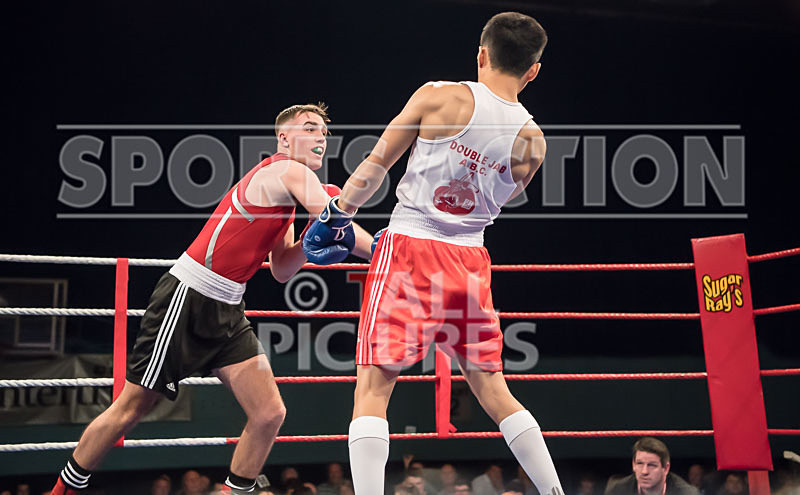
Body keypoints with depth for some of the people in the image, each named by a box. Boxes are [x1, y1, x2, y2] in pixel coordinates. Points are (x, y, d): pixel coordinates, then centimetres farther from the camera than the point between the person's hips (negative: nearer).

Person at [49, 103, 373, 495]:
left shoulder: (286, 198, 17)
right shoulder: (288, 171, -12)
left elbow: (281, 270, 15)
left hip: (225, 311, 9)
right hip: (187, 298, -9)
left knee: (269, 414, -4)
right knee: (130, 409, 0)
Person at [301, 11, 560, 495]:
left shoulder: (439, 97, -7)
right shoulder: (532, 141, 3)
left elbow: (375, 167, -2)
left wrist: (336, 214, 15)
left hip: (410, 247, -4)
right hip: (470, 260, 4)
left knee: (373, 387, -1)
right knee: (492, 390, 16)